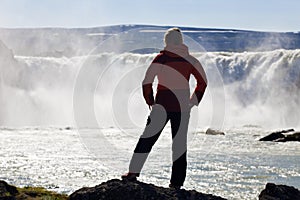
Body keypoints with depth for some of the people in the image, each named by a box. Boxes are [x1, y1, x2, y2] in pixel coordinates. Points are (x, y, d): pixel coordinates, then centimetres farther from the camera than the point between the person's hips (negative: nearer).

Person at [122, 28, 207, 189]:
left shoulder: (161, 58, -3)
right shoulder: (189, 60, 3)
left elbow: (147, 82, -8)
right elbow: (202, 81, 3)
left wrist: (150, 102, 2)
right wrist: (193, 101, 10)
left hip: (162, 105, -2)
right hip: (182, 107, 2)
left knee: (147, 139, 6)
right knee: (180, 144, 6)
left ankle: (133, 172, 0)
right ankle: (176, 182, 4)